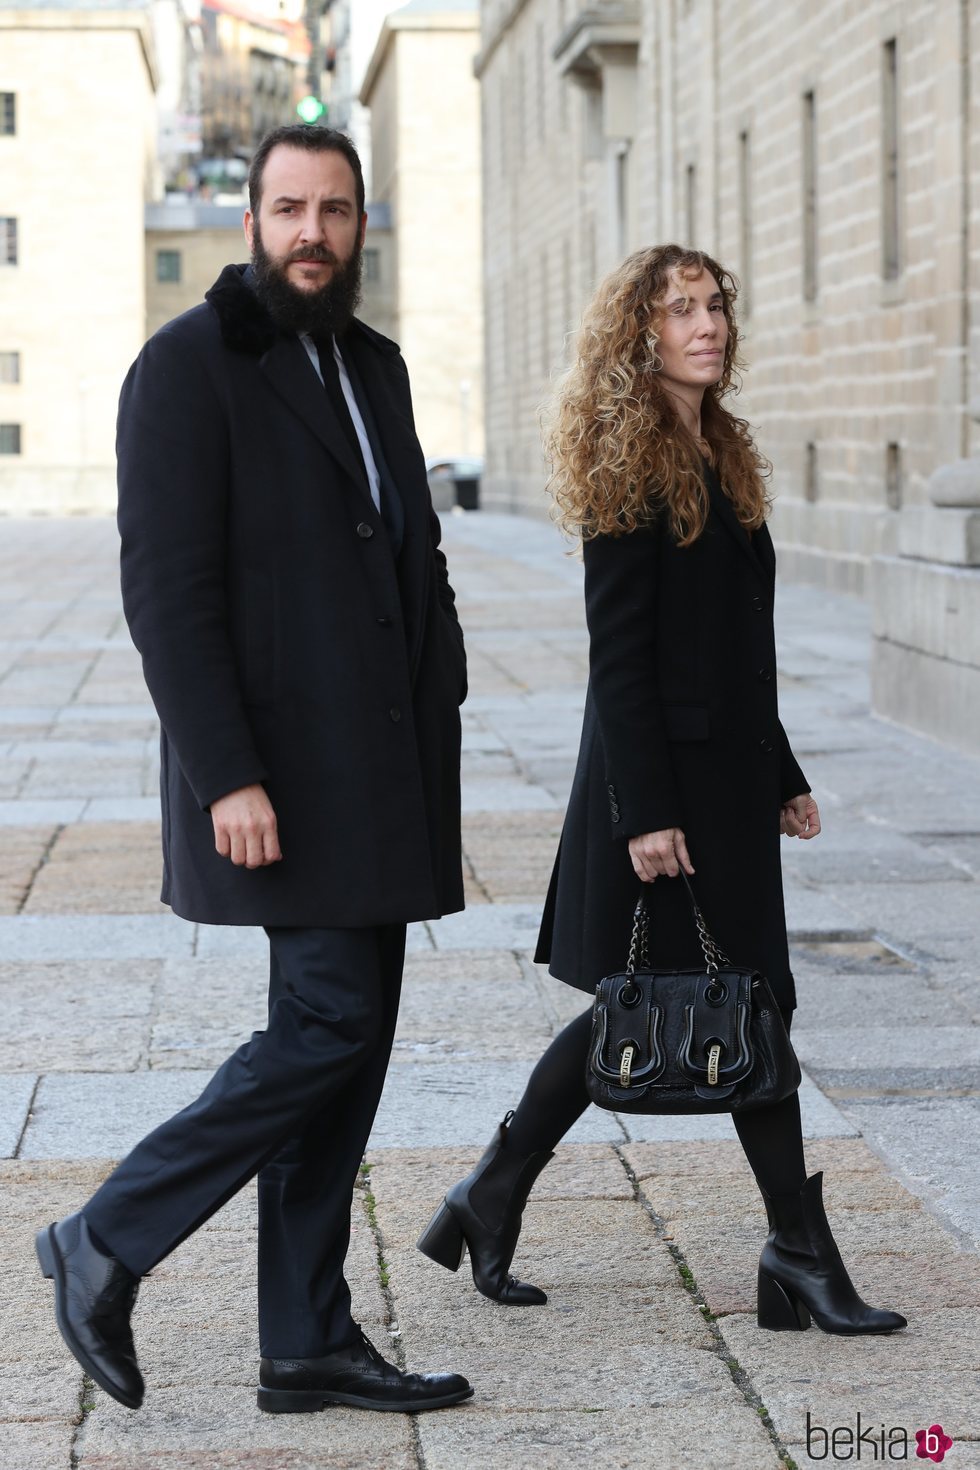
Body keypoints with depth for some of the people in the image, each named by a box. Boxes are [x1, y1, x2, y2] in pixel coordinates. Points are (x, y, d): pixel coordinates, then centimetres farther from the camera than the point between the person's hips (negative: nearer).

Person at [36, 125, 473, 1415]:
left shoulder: (374, 366, 16)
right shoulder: (189, 366, -9)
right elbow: (167, 589, -16)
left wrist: (438, 749, 16)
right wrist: (227, 777, -21)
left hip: (378, 770, 8)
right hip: (281, 777, -8)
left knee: (344, 1036, 8)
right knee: (332, 1023, -12)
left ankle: (307, 1345, 14)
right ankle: (106, 1245, 3)